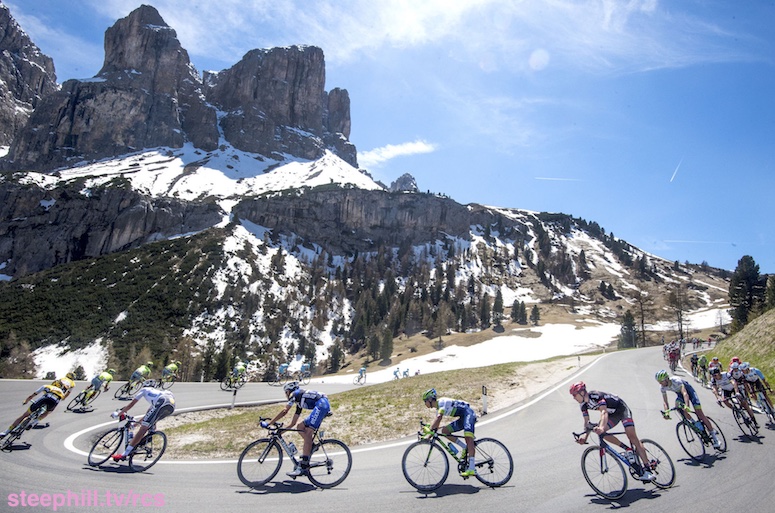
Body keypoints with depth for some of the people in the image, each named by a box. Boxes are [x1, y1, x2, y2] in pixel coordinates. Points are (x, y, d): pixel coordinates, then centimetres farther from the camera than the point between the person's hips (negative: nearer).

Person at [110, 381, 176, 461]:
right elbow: (150, 412, 50)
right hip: (172, 405, 6)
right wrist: (138, 422, 59)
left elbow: (131, 405, 24)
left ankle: (124, 454, -1)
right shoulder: (157, 391, 44)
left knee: (143, 428, -1)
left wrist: (118, 414, 37)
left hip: (162, 403, -6)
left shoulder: (144, 389, 29)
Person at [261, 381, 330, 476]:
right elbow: (293, 423, 32)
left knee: (307, 434, -13)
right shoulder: (299, 401, 30)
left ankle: (303, 467, -17)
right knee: (300, 427, 14)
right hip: (322, 407, 9)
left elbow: (284, 412, -3)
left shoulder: (295, 394, 6)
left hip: (321, 405, -9)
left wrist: (268, 423, 1)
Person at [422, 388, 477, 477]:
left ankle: (472, 469, -31)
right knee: (445, 431, 0)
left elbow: (439, 418, -30)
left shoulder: (442, 402, -15)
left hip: (468, 414, -10)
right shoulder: (438, 407, 13)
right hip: (462, 418, 10)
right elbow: (436, 423, 19)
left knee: (468, 439, -24)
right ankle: (465, 448, 3)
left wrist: (429, 430, -34)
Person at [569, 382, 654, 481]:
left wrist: (601, 427, -59)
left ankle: (647, 469, -17)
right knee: (600, 432, -15)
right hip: (612, 414, 7)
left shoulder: (595, 395, -31)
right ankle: (628, 449, 0)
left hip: (621, 408, -7)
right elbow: (587, 421, -6)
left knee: (631, 435, -20)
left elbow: (604, 411, -43)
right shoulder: (583, 404, -8)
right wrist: (585, 436, -22)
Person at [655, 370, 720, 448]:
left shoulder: (676, 381, -38)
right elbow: (665, 402, -17)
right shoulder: (662, 387, -21)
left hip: (688, 390, -5)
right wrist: (666, 413, -32)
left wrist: (686, 406, -64)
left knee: (700, 414, -11)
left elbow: (685, 393, -50)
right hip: (679, 394, 5)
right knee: (678, 407, -24)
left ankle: (714, 435, -2)